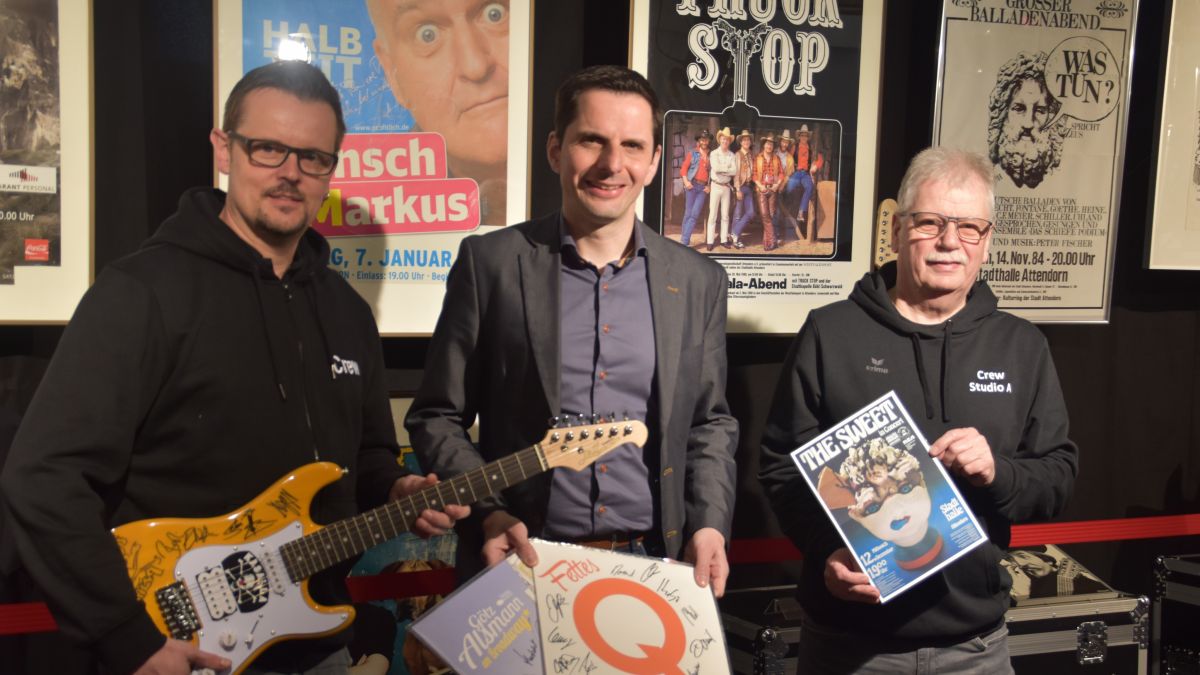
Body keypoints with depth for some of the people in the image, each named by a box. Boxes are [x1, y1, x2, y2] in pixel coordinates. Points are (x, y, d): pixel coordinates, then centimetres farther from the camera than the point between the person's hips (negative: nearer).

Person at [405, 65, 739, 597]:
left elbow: (710, 424, 10)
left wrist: (710, 526, -3)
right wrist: (485, 513, -13)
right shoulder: (490, 262, -5)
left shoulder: (698, 279, 2)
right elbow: (437, 417, -1)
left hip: (655, 567, 2)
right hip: (524, 562, -2)